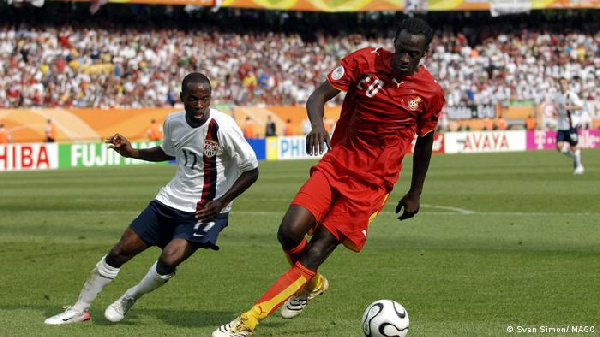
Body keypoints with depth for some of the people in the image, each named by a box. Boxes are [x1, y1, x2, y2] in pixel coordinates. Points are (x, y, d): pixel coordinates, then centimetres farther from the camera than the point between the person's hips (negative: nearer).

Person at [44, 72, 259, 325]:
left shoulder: (223, 127, -21)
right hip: (170, 200, 6)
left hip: (204, 211, -6)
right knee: (119, 253, 6)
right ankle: (78, 310, 23)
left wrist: (221, 202, -22)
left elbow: (251, 171, -14)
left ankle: (130, 299, 4)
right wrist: (132, 152, 9)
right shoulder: (173, 122, -1)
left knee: (169, 260, -27)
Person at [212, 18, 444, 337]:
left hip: (371, 184, -2)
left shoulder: (431, 93, -3)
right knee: (290, 233, -16)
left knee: (313, 256, -11)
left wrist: (415, 194, 19)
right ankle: (311, 284, 20)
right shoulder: (365, 60, -5)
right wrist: (317, 124, -29)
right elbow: (318, 96, -6)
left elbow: (424, 142, 13)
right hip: (335, 164, 2)